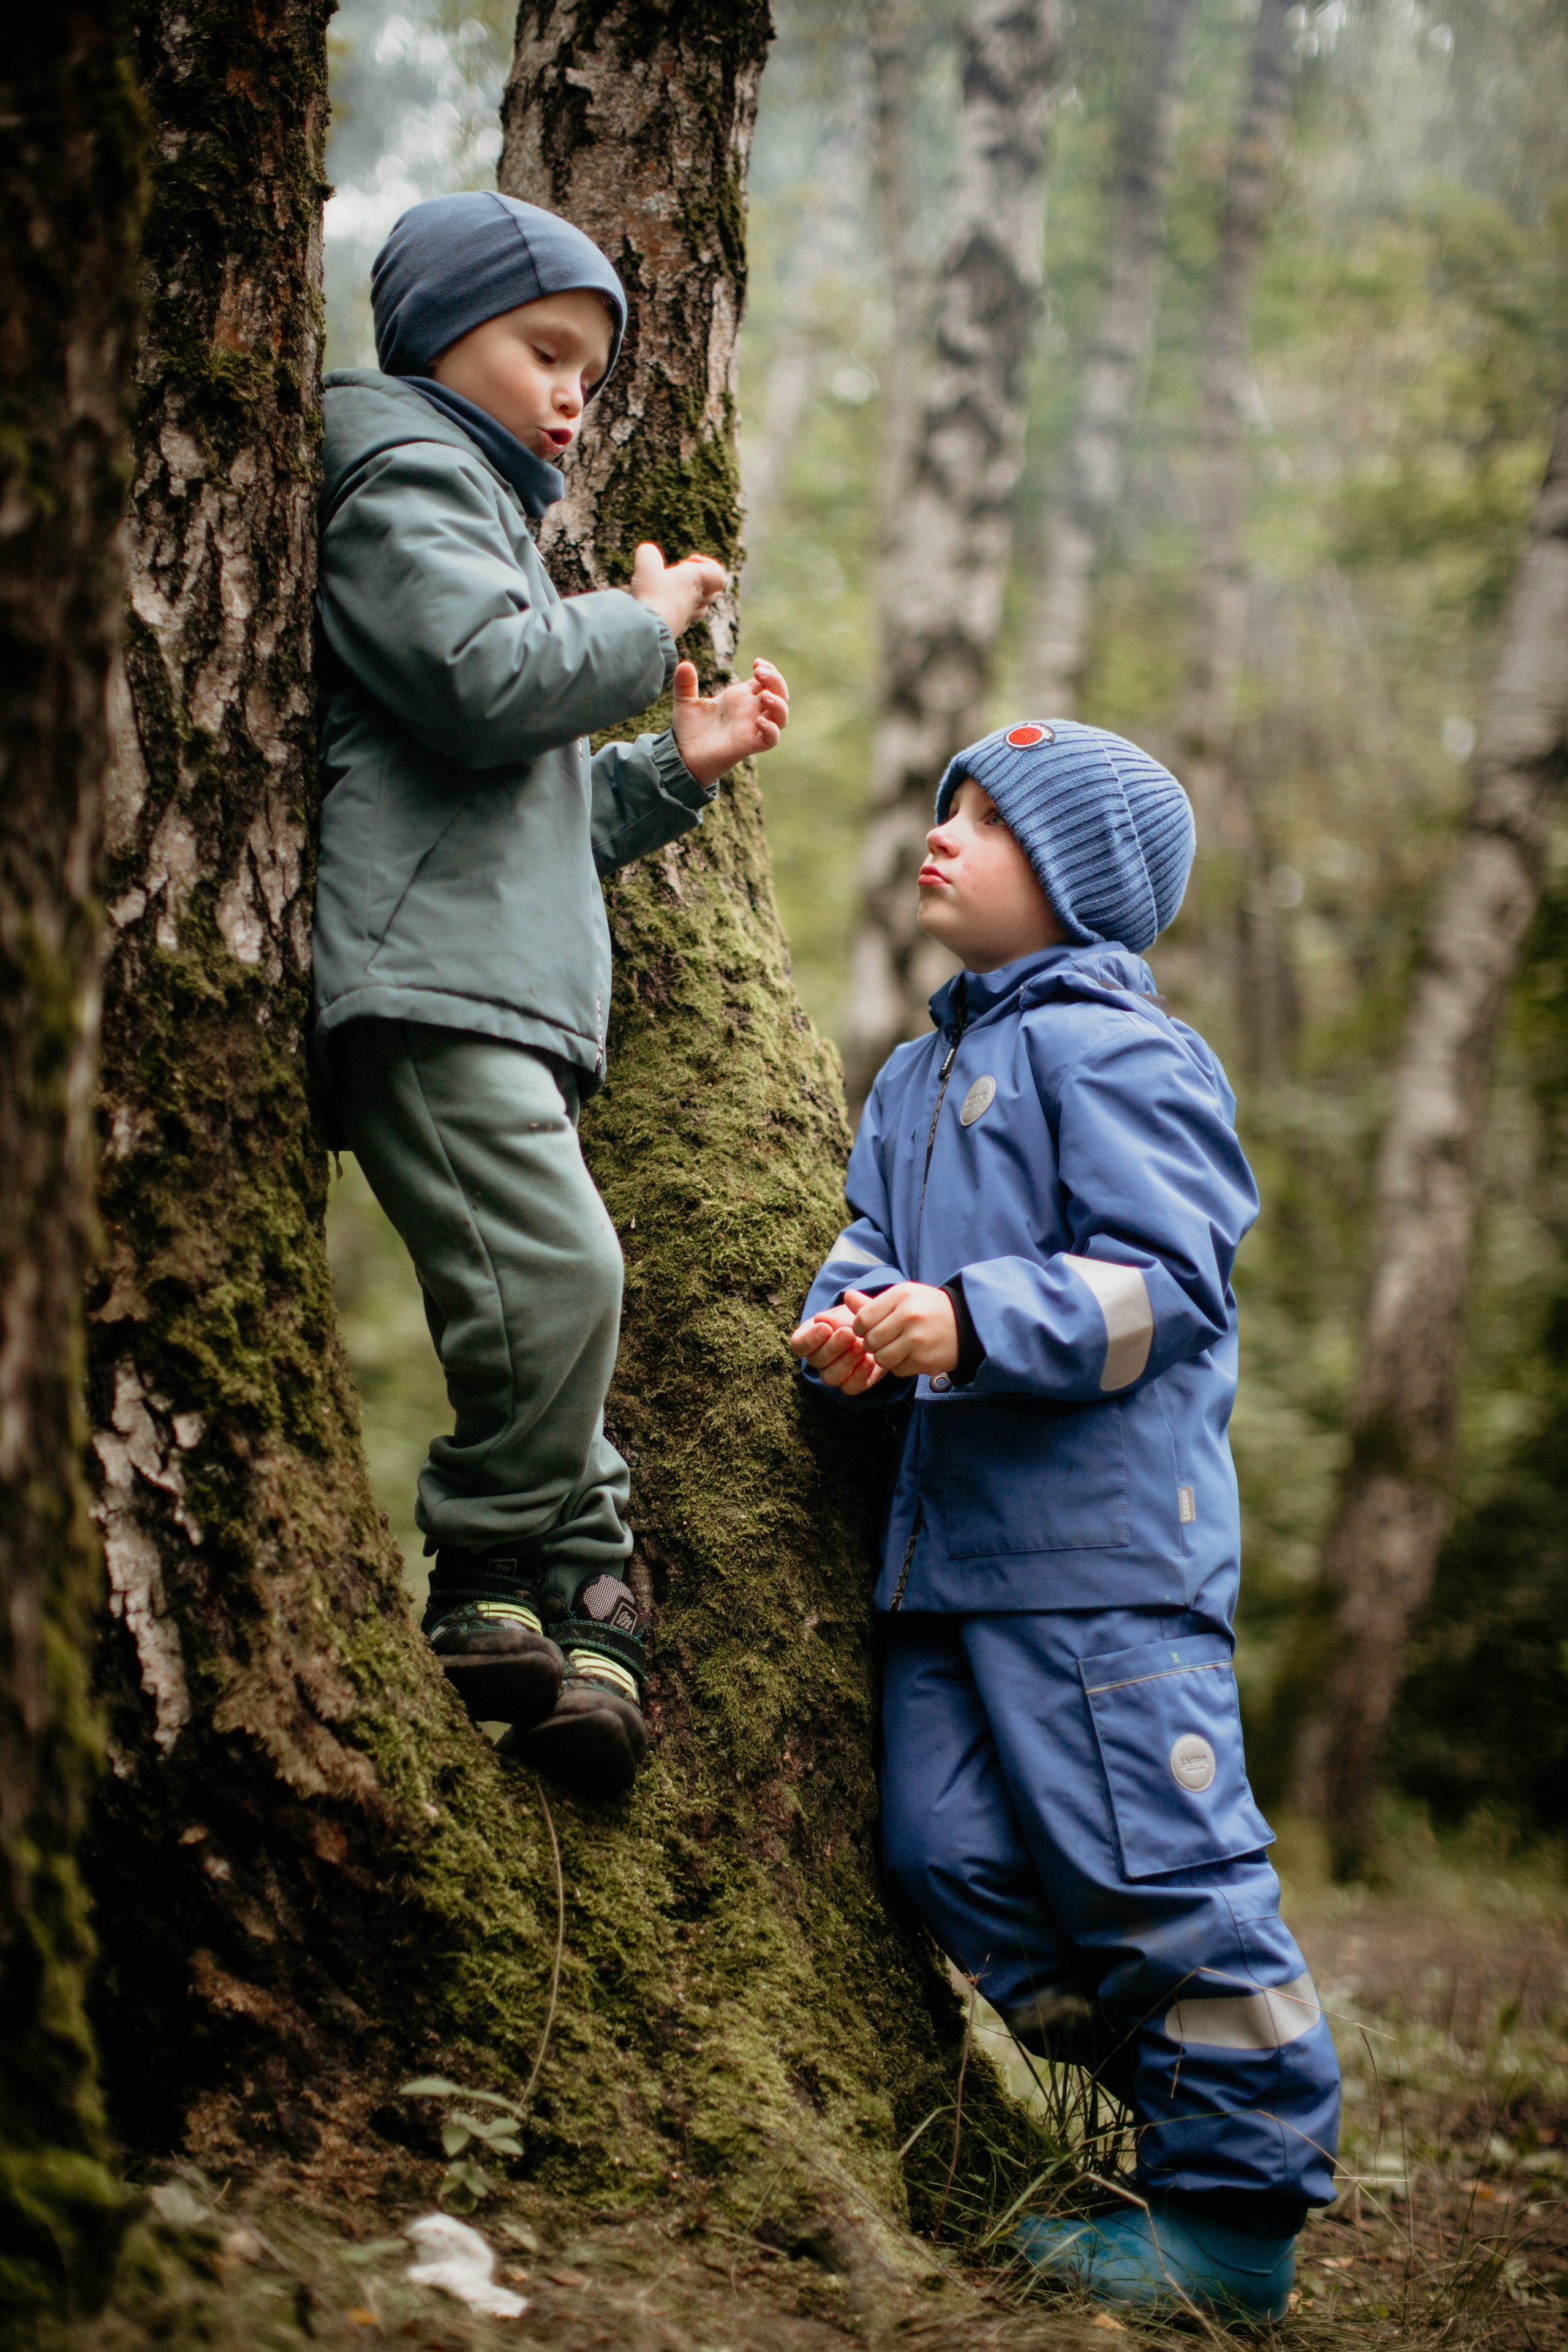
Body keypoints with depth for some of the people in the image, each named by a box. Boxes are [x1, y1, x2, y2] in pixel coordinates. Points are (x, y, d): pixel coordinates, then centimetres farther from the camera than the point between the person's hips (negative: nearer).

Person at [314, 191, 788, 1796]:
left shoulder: (482, 520, 35)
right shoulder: (403, 483, 2)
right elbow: (485, 682, -17)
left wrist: (673, 771, 24)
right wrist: (641, 629, -2)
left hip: (501, 996, 11)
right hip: (420, 982, -11)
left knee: (550, 1302, 6)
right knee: (550, 1270, -21)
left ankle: (562, 1609, 9)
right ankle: (505, 1585, -11)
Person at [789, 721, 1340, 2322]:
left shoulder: (1115, 1050, -6)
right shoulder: (921, 1073, 21)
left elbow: (1164, 1281, -14)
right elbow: (874, 1236, 21)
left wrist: (974, 1322, -24)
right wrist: (850, 1323, -2)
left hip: (1105, 1542, -9)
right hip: (951, 1533, 9)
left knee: (1157, 1868, -6)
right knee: (950, 1855, 5)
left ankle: (1235, 2216, 6)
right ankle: (1183, 2095, 19)